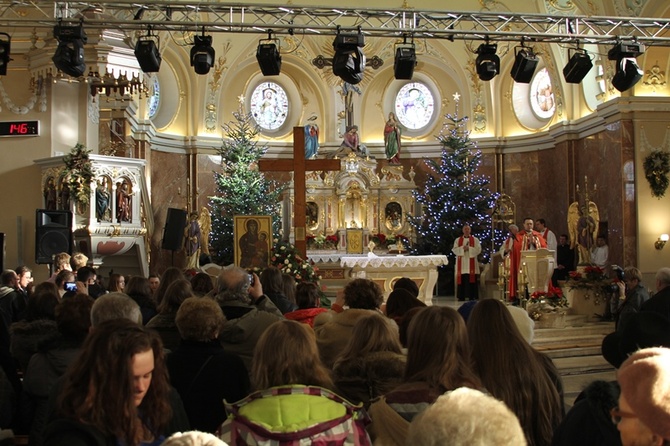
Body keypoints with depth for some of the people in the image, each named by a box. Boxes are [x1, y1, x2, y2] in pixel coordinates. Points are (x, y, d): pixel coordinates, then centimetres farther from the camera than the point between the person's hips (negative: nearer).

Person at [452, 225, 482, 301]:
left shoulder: (475, 240, 9)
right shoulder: (458, 240, 13)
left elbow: (478, 250, -2)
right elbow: (454, 250, 2)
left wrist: (469, 248, -14)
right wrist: (462, 248, -14)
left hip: (471, 264, -1)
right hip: (461, 264, 1)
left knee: (471, 280, -6)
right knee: (461, 280, -3)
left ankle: (472, 296, -5)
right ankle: (461, 296, 0)